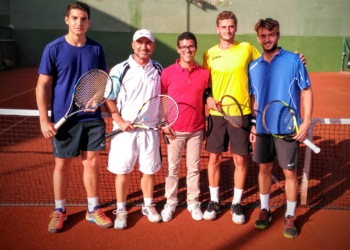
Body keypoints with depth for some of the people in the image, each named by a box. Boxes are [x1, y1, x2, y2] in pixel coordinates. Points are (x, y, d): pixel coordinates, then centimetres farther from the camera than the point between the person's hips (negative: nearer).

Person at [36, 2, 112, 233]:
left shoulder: (96, 49, 3)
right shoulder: (53, 49, -5)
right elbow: (42, 86, -4)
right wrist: (44, 120, -9)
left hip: (92, 118, 2)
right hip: (64, 119, -2)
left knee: (92, 163, 8)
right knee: (62, 164, 8)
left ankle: (93, 209, 25)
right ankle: (59, 210, 27)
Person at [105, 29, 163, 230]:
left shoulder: (159, 69, 6)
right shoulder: (120, 70, -4)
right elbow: (109, 100, -2)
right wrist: (120, 120, -14)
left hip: (151, 129, 3)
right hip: (125, 130, -2)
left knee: (150, 170, 12)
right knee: (123, 172, 6)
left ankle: (148, 205, 33)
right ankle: (121, 210, 25)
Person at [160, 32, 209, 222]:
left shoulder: (204, 73, 3)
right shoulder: (168, 73, -3)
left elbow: (205, 100, 10)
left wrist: (206, 126, 7)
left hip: (196, 131, 2)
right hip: (174, 131, -1)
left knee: (194, 168, 11)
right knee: (172, 167, 8)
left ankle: (193, 202, 26)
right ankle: (170, 203, 23)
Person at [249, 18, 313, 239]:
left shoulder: (293, 60, -4)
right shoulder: (254, 66, 6)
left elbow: (307, 91, -3)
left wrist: (306, 122, -11)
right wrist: (252, 124, 8)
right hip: (263, 128, 3)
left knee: (290, 172, 4)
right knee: (264, 168, 12)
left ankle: (290, 216, 20)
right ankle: (265, 210, 29)